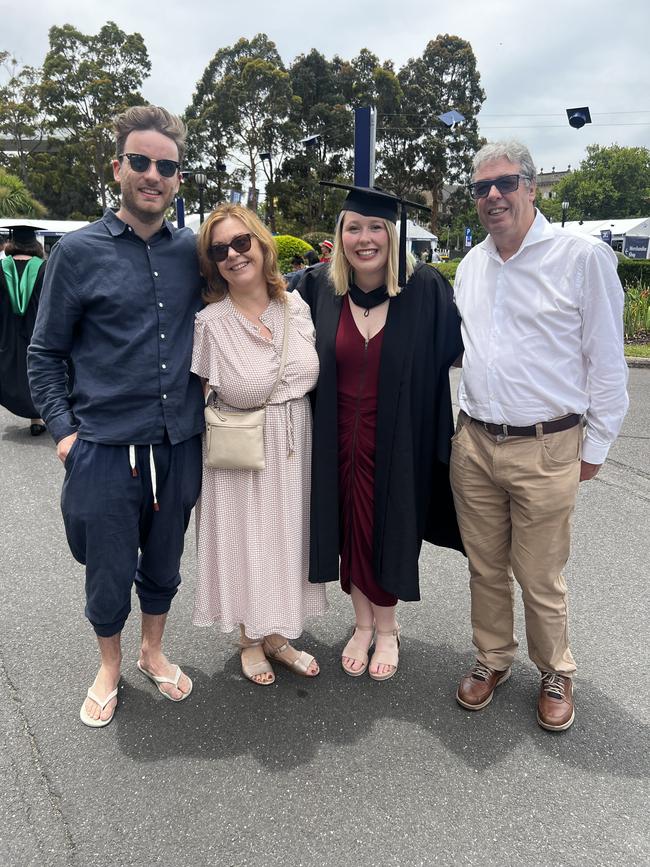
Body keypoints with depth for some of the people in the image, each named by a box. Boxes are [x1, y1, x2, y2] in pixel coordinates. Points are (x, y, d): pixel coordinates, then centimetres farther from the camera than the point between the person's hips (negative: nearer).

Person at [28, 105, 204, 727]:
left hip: (177, 444, 3)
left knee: (164, 564, 18)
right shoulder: (78, 251, -4)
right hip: (105, 448, -2)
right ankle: (109, 668, 38)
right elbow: (45, 353, 0)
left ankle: (153, 652, 43)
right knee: (109, 572, 11)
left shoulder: (192, 251, 4)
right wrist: (62, 429, -7)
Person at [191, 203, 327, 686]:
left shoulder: (297, 307, -2)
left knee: (286, 538, 15)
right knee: (244, 541, 11)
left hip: (293, 450, 4)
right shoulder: (210, 322, -13)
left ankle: (277, 636, 36)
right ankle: (250, 641, 35)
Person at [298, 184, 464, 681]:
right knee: (351, 530, 14)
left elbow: (459, 343, 1)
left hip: (398, 443, -2)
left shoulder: (426, 290, -10)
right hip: (340, 440, 2)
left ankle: (387, 628, 36)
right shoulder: (319, 289, -3)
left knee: (389, 532, 12)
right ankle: (363, 625, 37)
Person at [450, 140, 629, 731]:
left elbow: (607, 361, -5)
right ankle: (493, 660, 37)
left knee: (540, 580, 8)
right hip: (474, 444, 5)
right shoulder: (471, 266, 10)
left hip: (545, 449, -5)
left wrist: (595, 448, -4)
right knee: (485, 568, 16)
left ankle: (555, 674, 33)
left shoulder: (583, 257, -8)